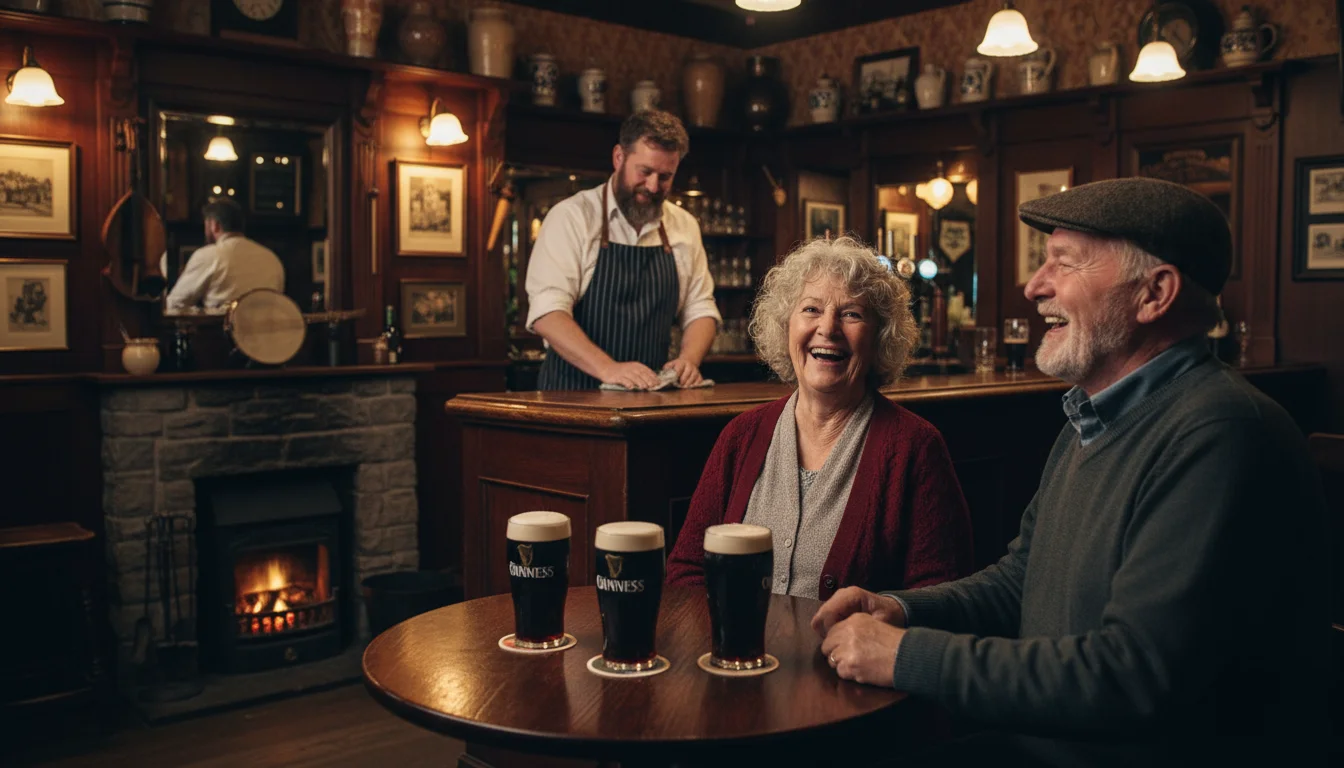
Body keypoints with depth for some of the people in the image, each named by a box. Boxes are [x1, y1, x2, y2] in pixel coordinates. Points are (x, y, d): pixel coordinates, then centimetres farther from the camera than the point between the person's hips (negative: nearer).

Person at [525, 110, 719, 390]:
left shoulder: (685, 227, 13)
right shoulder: (571, 217, -3)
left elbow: (700, 311, 15)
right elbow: (547, 312, -12)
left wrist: (689, 360, -6)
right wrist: (607, 369, -25)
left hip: (650, 396, 4)